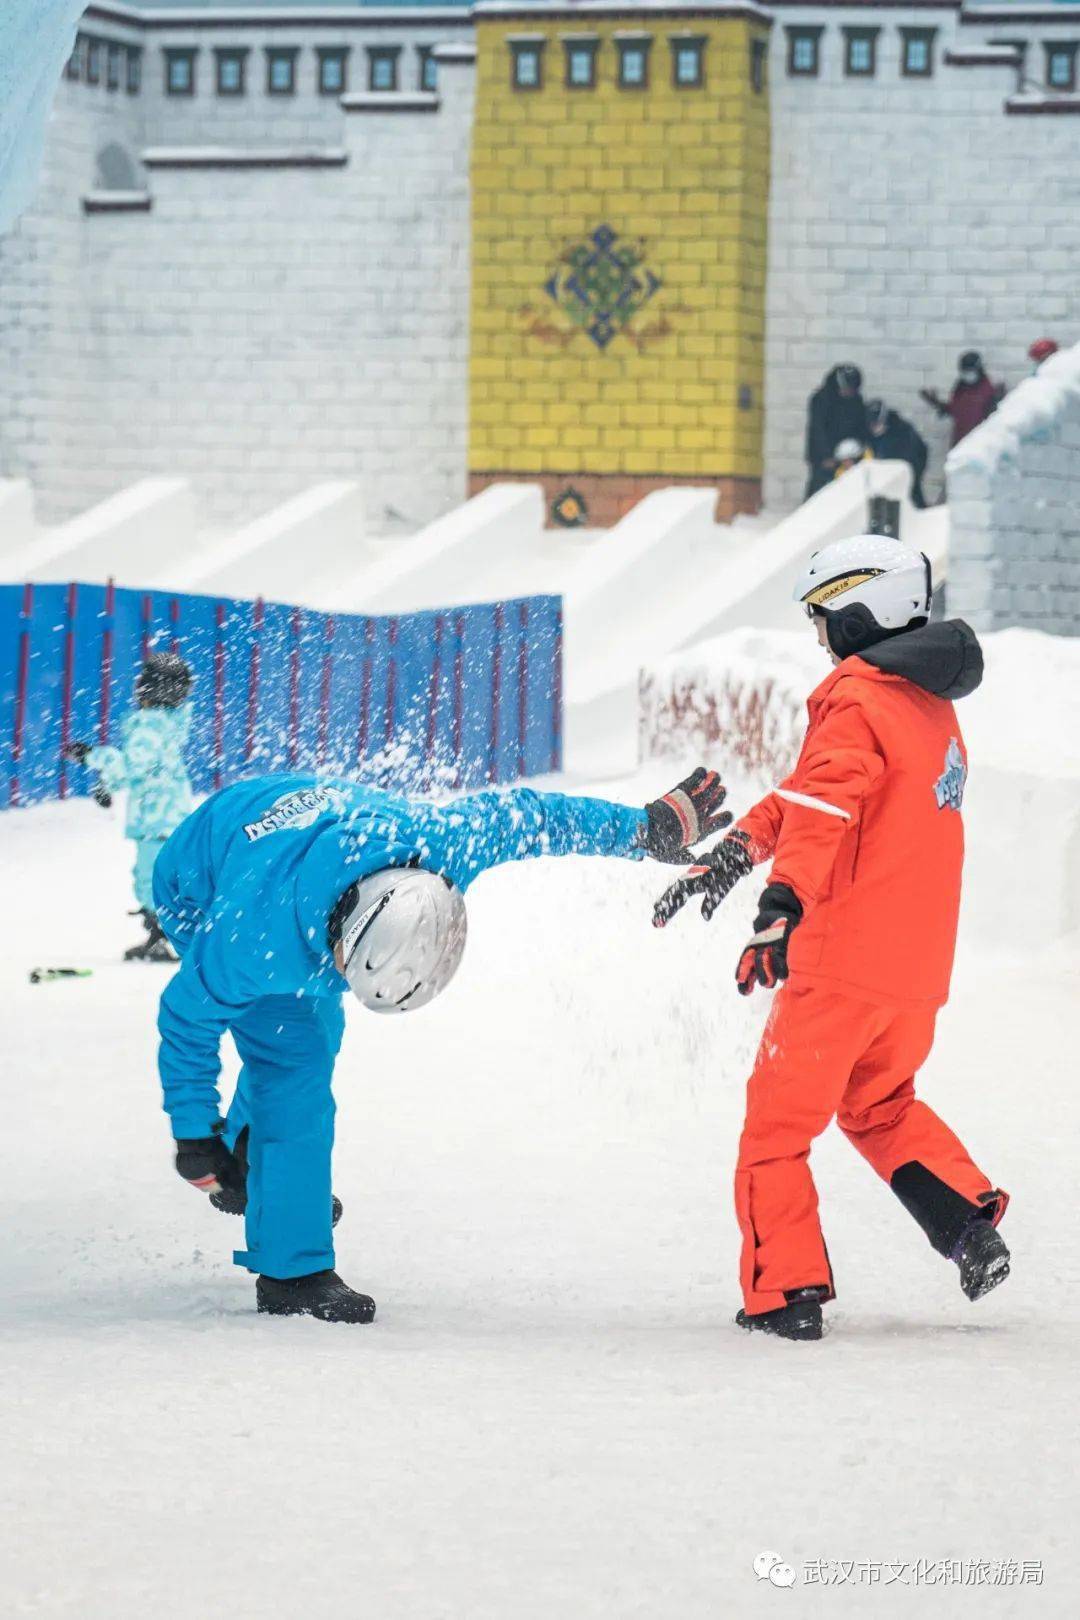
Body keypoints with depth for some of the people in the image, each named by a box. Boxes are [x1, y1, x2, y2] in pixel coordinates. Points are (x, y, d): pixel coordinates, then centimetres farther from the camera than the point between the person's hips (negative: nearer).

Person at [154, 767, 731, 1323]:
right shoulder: (251, 933, -46)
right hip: (200, 890, -6)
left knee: (318, 1033, 23)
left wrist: (649, 829, -11)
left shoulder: (438, 842, -39)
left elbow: (523, 814, -20)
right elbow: (190, 1016, -27)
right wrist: (192, 1130, -18)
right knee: (294, 1061, -18)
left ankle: (247, 1162, 51)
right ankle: (291, 1272, -8)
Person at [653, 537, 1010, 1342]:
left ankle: (786, 1290, -3)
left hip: (846, 953, -9)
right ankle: (969, 1223, 12)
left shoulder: (857, 698, -12)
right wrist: (734, 852, 20)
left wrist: (781, 906, -33)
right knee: (880, 1103, 27)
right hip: (919, 965, 9)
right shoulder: (930, 702, 17)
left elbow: (827, 806, -25)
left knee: (779, 1116, 1)